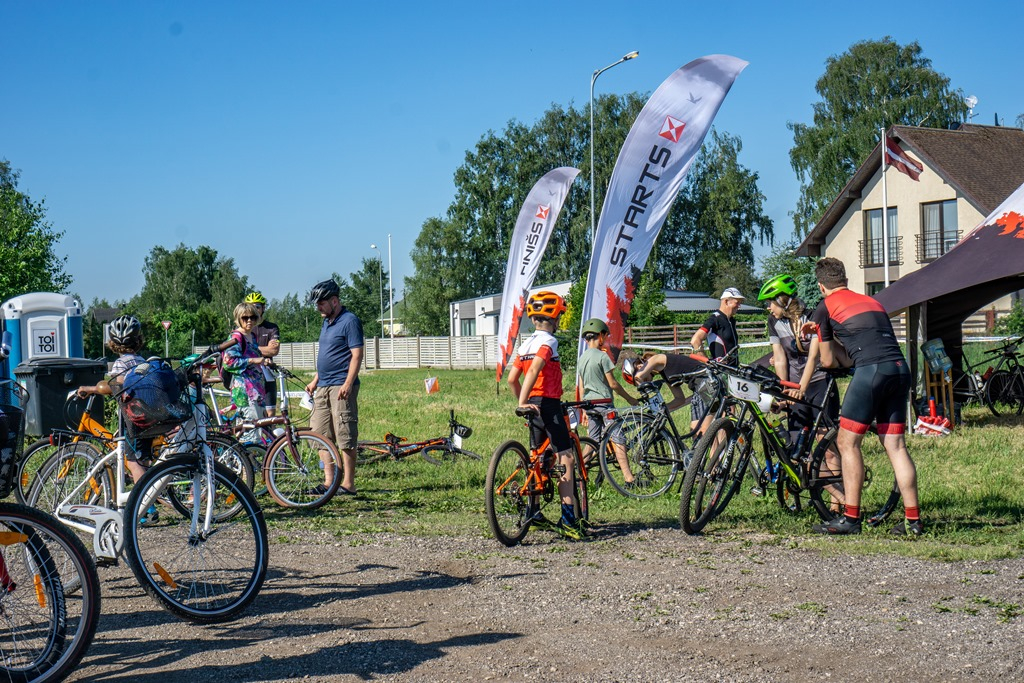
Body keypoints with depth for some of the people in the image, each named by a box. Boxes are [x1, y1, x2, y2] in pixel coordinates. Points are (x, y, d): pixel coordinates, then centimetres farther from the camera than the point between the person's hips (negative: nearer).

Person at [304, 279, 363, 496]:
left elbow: (357, 355, -15)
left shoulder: (349, 321, -9)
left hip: (341, 387, -9)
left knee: (345, 437, -6)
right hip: (323, 387, 9)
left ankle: (348, 484, -3)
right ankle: (329, 481, 12)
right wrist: (315, 380, 23)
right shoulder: (327, 322, 19)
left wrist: (348, 384, -22)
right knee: (321, 435, 7)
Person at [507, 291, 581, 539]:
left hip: (533, 406, 9)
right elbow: (533, 371, -24)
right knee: (566, 458, -9)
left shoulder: (525, 344, 15)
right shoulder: (548, 341, -11)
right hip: (548, 404, -9)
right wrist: (523, 402, -26)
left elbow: (512, 379, 15)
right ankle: (568, 518, -15)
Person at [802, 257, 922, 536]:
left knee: (847, 442, 3)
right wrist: (822, 333, 29)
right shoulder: (872, 302, 30)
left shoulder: (825, 308, 12)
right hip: (901, 369, 6)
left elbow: (828, 361, 16)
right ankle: (913, 520, 8)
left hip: (871, 370, -6)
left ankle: (851, 518, 2)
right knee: (895, 445, 10)